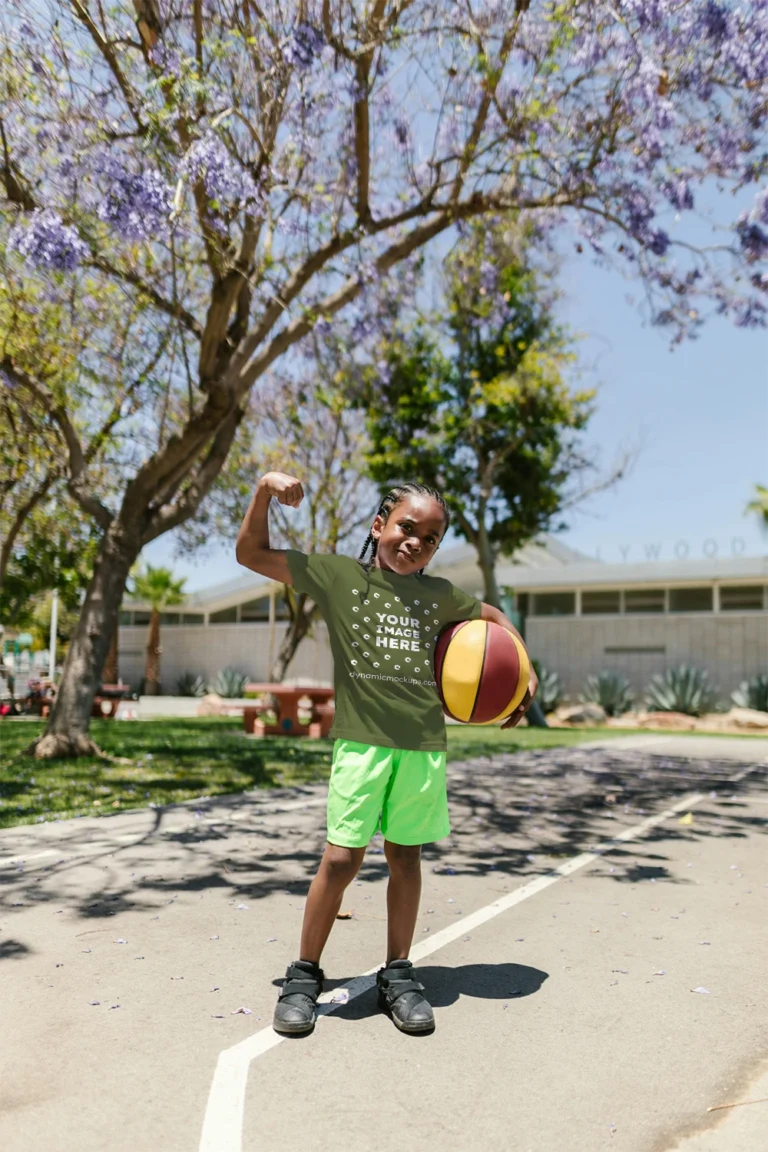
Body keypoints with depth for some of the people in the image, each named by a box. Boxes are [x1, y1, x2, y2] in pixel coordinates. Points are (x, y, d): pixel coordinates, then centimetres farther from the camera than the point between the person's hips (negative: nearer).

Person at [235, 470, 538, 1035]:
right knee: (341, 857, -4)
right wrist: (264, 493, -7)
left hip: (425, 744, 3)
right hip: (362, 739, -3)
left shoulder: (440, 595, 13)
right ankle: (305, 975, 16)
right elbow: (252, 554, 6)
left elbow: (494, 616, 30)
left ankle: (398, 974, 27)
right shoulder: (338, 574, 4)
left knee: (406, 856, 11)